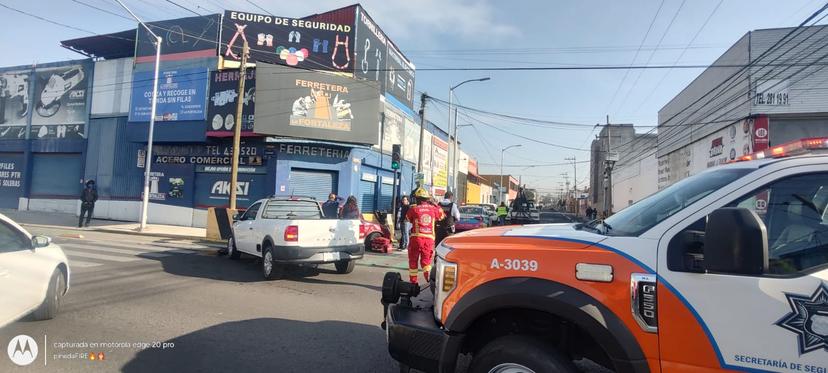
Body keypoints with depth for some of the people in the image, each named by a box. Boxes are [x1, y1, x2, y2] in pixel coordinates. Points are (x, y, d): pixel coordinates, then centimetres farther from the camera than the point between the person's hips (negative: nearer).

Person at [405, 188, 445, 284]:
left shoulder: (414, 209, -4)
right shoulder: (434, 209, 3)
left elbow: (408, 218, 14)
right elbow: (442, 215, 21)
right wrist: (434, 204, 26)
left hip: (416, 237, -2)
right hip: (429, 238, 2)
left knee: (413, 261, 13)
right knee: (426, 261, 10)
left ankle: (413, 282, 17)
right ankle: (429, 276, -16)